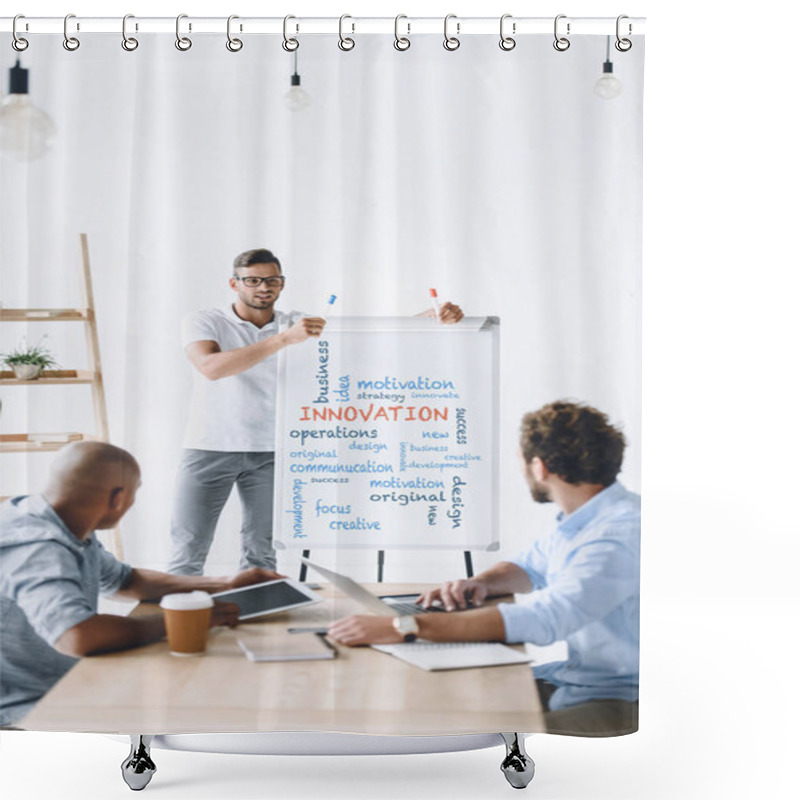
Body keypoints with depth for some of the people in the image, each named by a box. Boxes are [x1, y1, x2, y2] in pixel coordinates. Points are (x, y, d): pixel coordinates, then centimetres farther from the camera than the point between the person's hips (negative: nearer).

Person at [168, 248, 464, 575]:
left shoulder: (302, 326, 7)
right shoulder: (203, 322, -2)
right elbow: (211, 367, -23)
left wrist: (436, 318, -13)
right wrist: (284, 339, -29)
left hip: (269, 453, 3)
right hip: (209, 449, -2)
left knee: (261, 553, 2)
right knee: (188, 550, -3)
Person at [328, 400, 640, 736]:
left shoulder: (620, 533, -25)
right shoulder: (580, 519, 8)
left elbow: (540, 620, -36)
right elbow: (531, 566, 26)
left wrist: (406, 627, -38)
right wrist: (481, 583, 0)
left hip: (622, 699, -9)